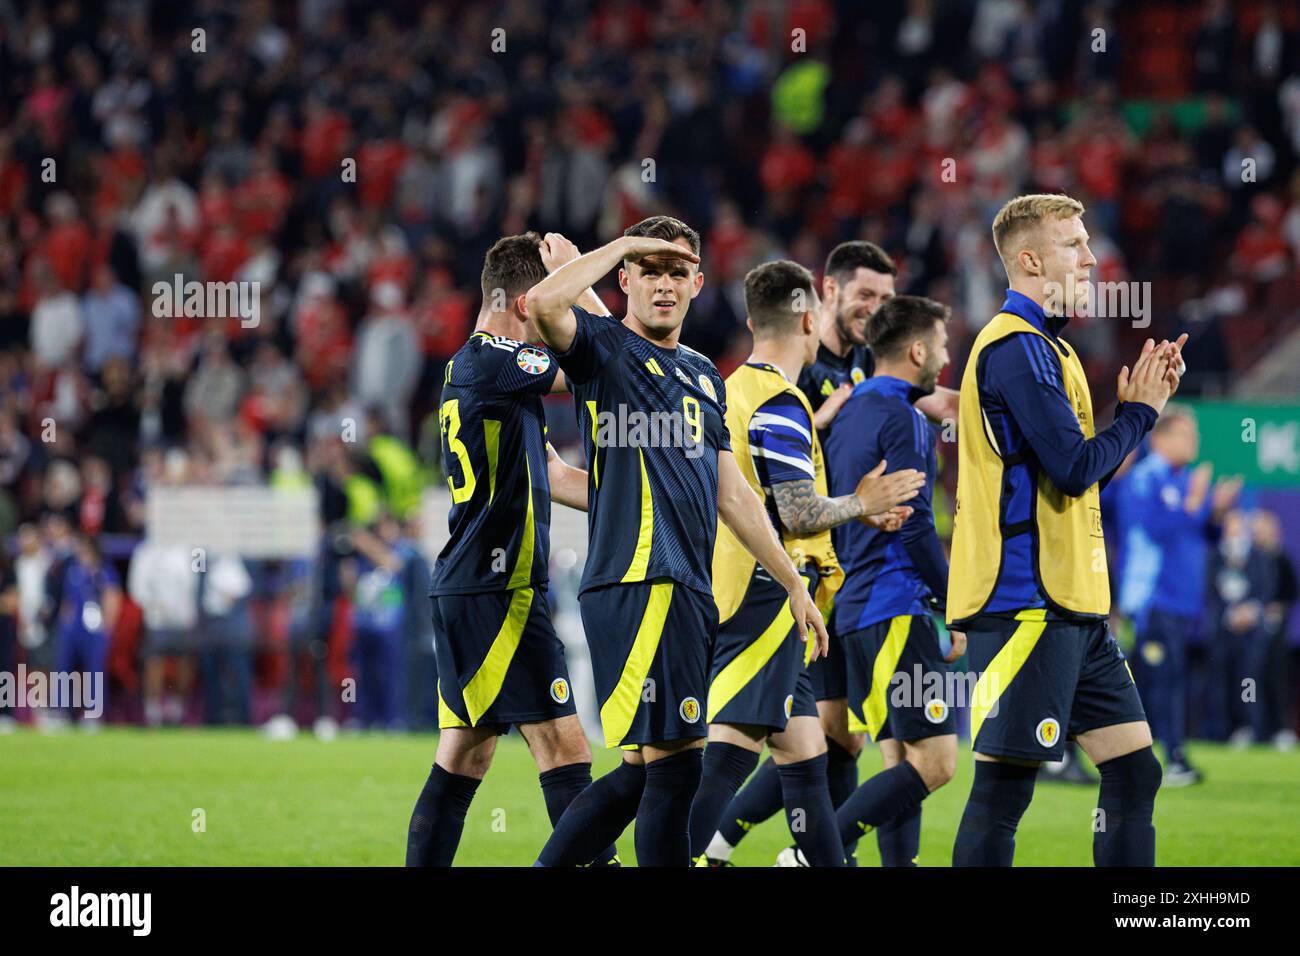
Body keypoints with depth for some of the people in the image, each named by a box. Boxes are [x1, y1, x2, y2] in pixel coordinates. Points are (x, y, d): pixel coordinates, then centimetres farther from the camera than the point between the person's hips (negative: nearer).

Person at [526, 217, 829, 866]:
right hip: (637, 586, -8)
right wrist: (620, 245, -10)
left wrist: (794, 584, 24)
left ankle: (546, 867, 19)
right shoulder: (604, 349, 0)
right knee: (675, 762, -11)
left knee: (644, 771, 10)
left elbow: (731, 494, 26)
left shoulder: (704, 376, 22)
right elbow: (543, 302, -22)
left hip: (688, 593, 8)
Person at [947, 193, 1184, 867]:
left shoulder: (1043, 346, 20)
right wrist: (1139, 412, -4)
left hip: (1071, 608, 10)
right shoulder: (1017, 346, -13)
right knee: (1004, 787, -9)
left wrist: (1141, 402, 12)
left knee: (1135, 772, 8)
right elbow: (1075, 468, -20)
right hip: (1025, 603, -10)